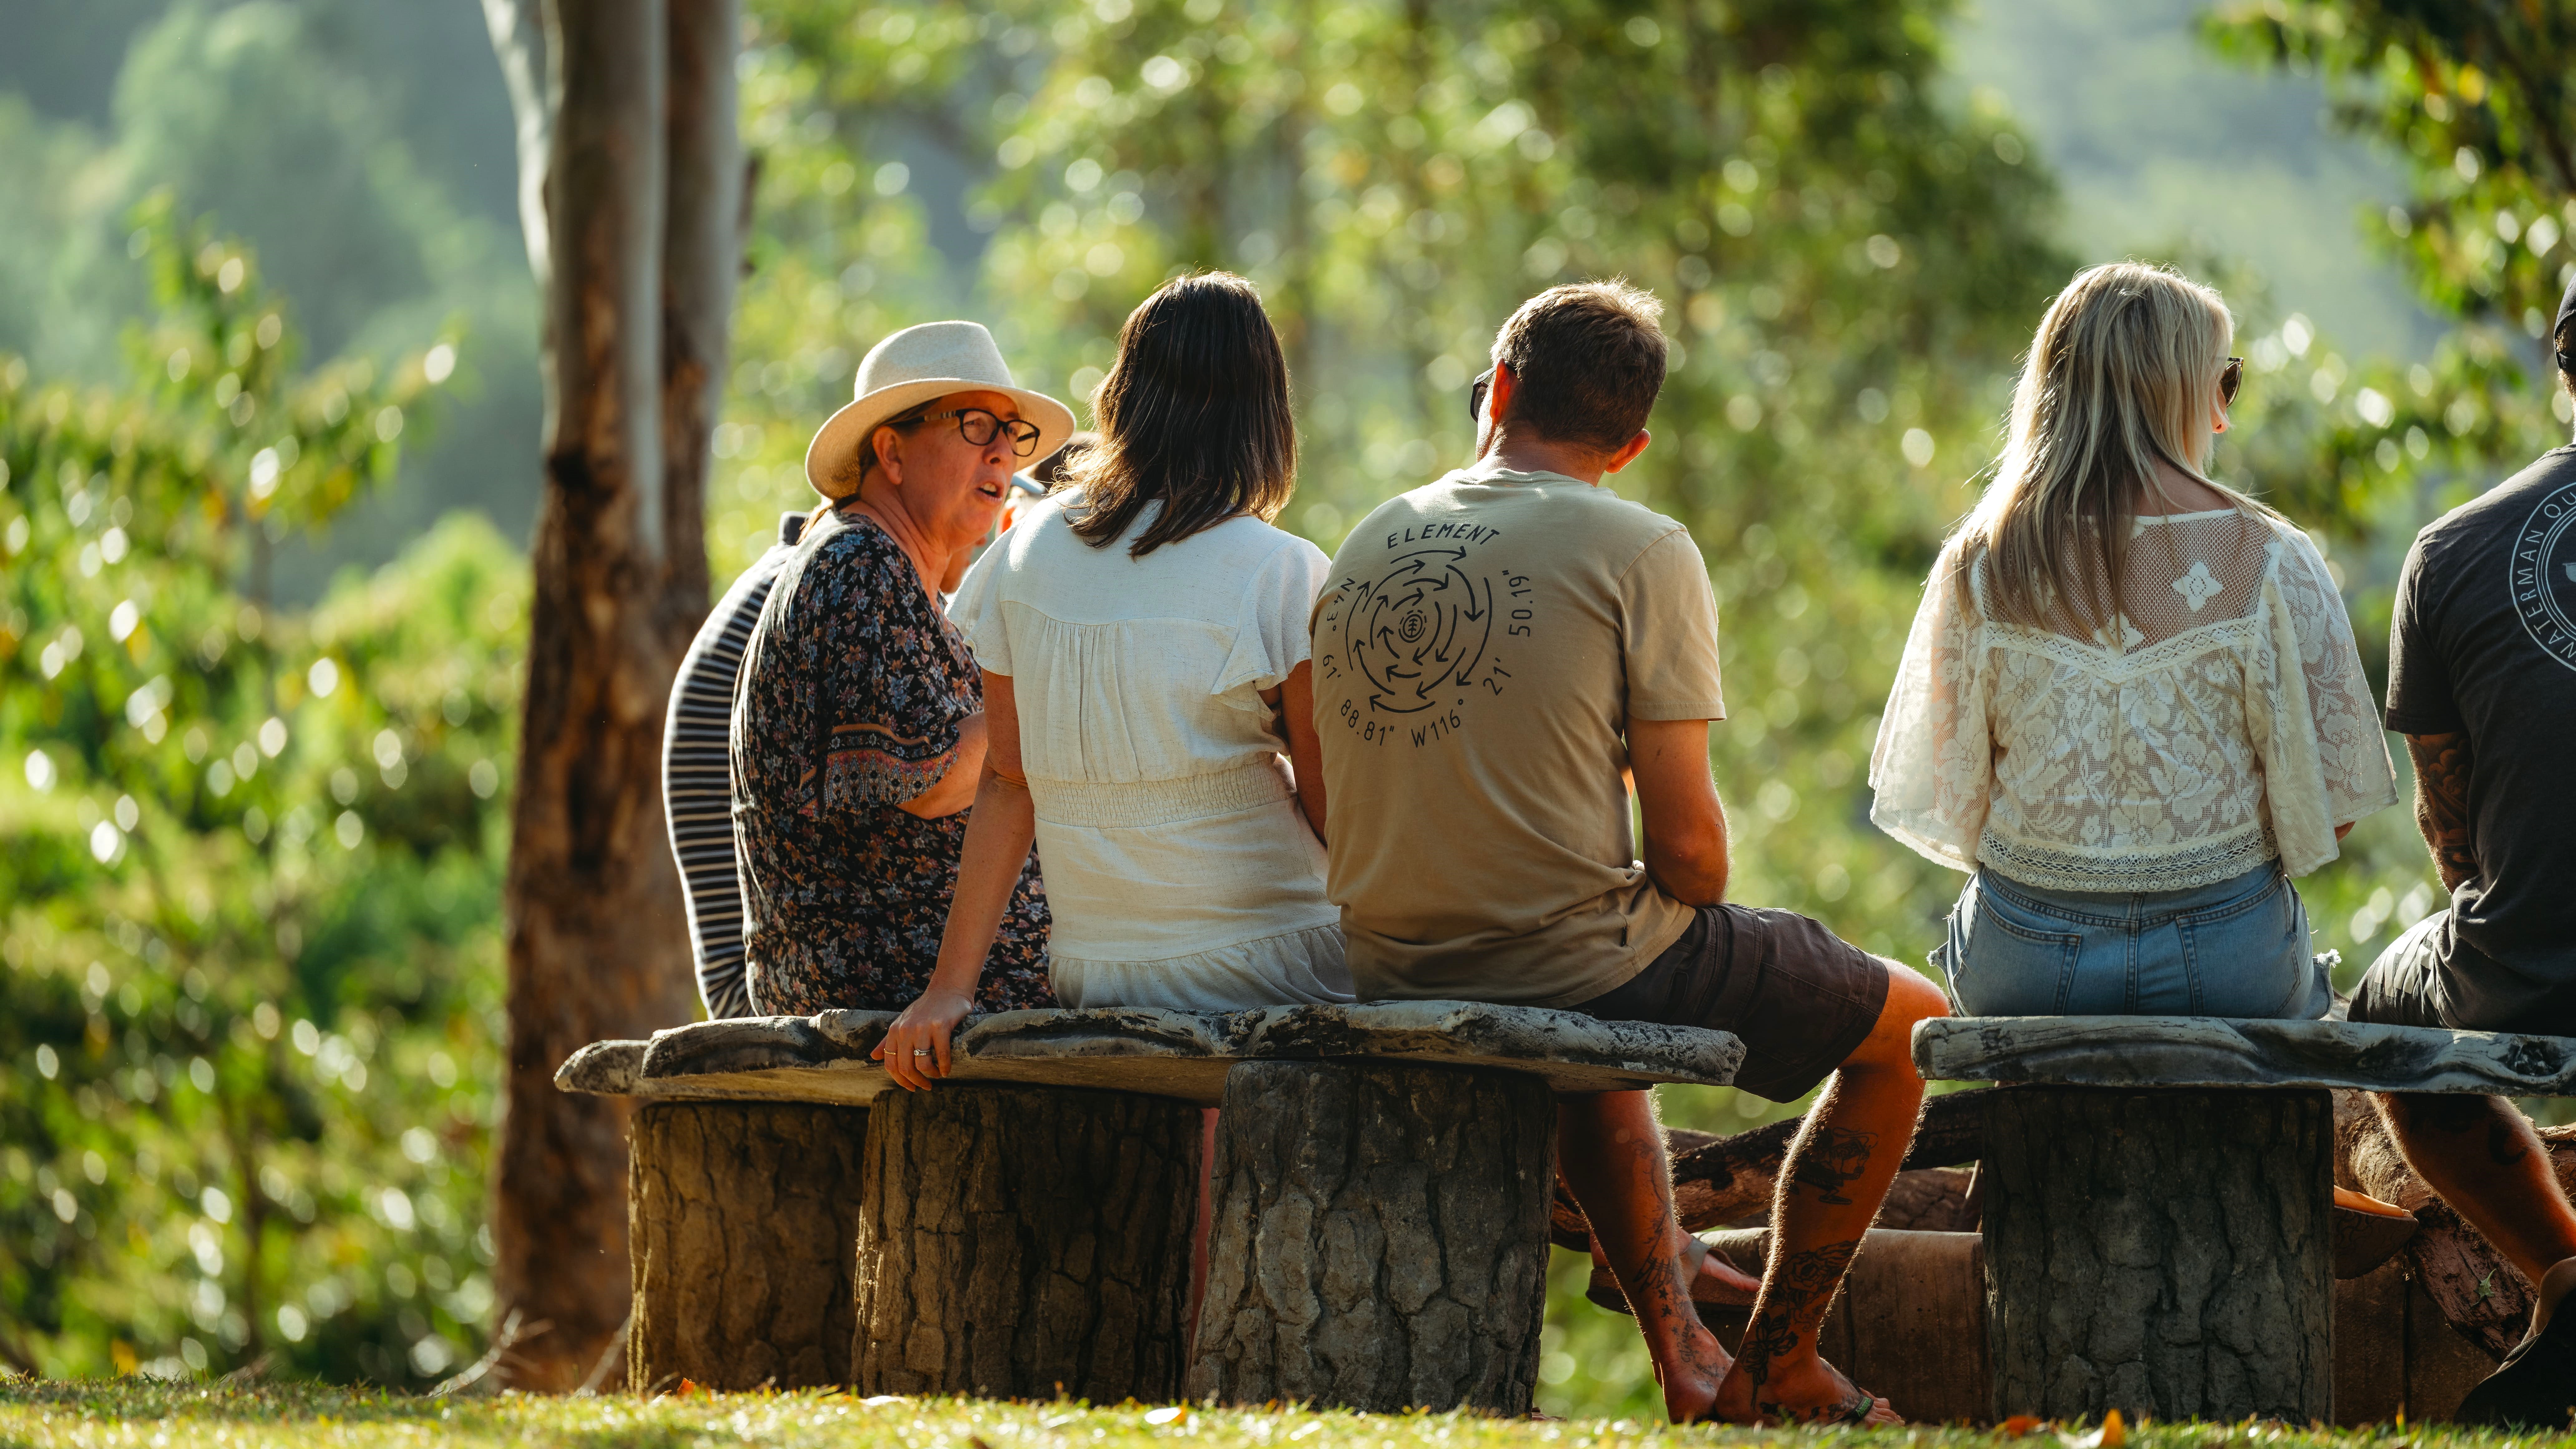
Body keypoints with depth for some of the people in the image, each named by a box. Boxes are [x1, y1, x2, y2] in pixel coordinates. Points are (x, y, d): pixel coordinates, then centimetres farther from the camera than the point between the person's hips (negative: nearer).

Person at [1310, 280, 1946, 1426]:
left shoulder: (1366, 547, 7)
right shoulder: (1642, 554, -10)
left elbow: (1342, 811, 12)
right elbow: (1686, 845, -12)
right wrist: (1688, 905, 11)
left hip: (1390, 986, 6)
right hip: (1577, 965, -6)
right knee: (1908, 1023, 15)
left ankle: (1685, 1361, 33)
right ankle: (1776, 1368, 18)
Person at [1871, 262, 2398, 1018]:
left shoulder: (1979, 567, -3)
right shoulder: (2269, 562, -9)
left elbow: (1946, 805, 2)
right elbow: (2332, 803, -6)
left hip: (2023, 961, 2)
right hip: (2226, 952, -2)